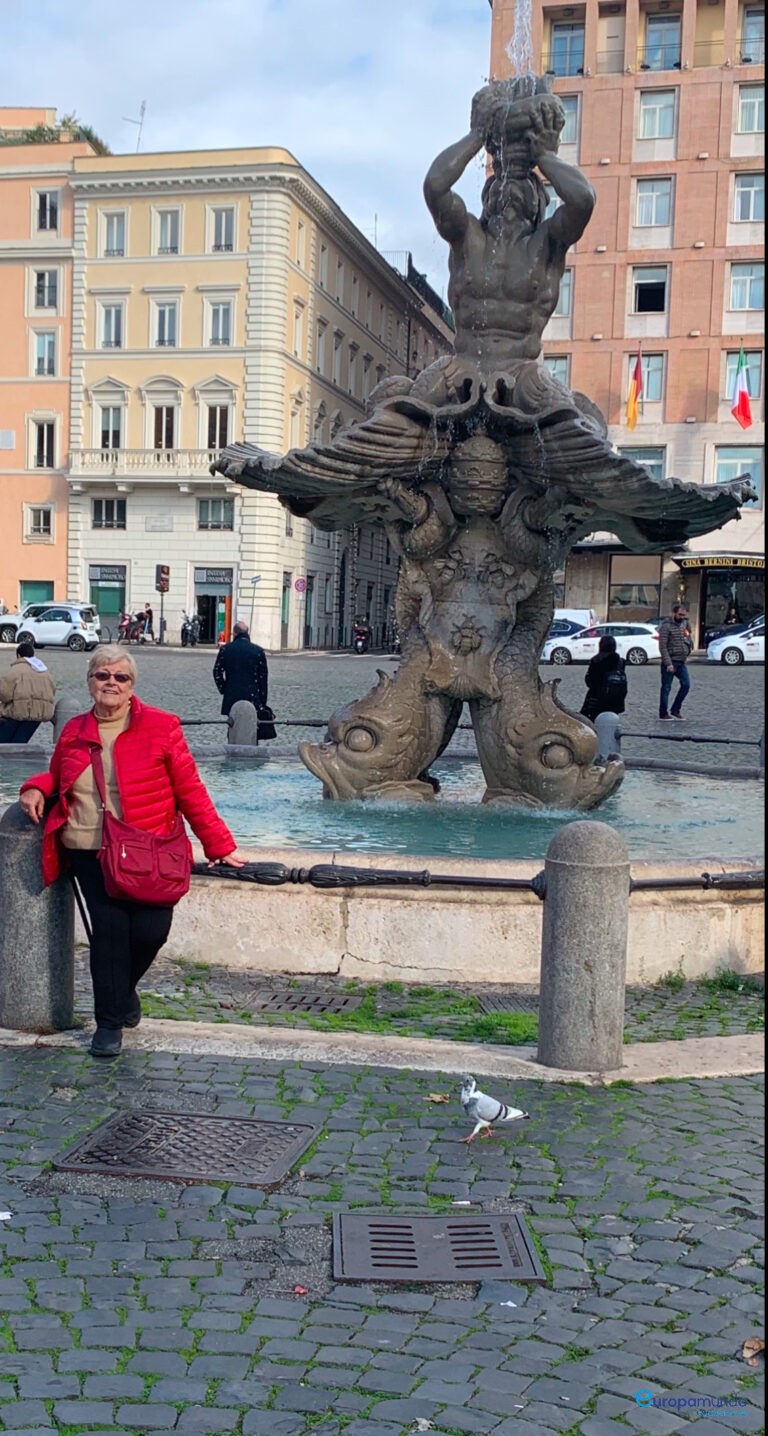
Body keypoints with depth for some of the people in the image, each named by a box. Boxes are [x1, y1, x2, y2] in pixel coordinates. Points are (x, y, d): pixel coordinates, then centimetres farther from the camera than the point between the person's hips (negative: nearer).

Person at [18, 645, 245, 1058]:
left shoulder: (160, 726, -1)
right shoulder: (74, 731, 9)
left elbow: (190, 790, 0)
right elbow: (56, 775, 28)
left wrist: (220, 846, -2)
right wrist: (36, 788, 4)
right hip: (90, 853, 2)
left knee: (150, 929, -9)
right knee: (109, 927, -8)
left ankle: (122, 988, 25)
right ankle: (110, 1021, 10)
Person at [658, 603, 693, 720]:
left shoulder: (684, 624, 11)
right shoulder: (666, 626, -11)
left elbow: (689, 641, 23)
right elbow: (663, 646, -16)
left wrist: (688, 653, 9)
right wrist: (668, 663, -20)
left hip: (682, 662, 7)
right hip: (670, 662, -7)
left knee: (686, 685, 1)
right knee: (666, 688, -1)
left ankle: (675, 710, 13)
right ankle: (663, 714, 6)